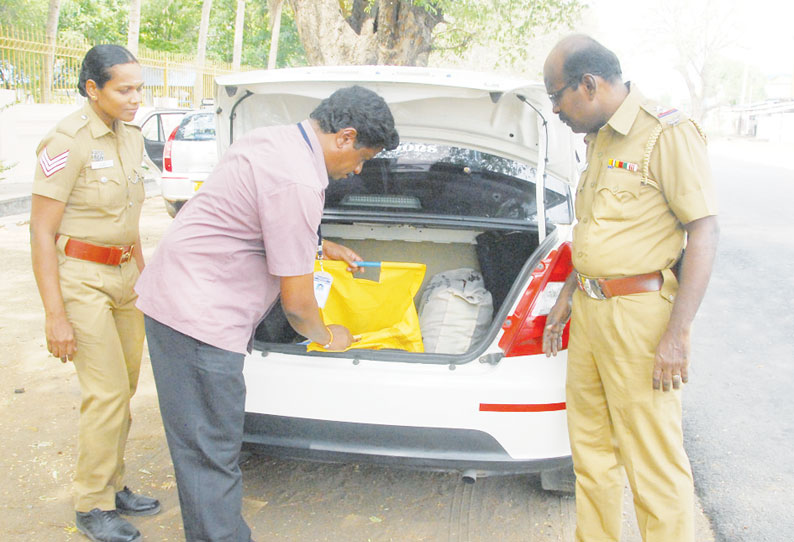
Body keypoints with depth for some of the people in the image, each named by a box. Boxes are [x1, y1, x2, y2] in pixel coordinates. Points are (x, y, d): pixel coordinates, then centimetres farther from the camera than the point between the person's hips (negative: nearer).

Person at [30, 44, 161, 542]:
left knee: (124, 389, 12)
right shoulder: (69, 141, -16)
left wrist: (144, 276, 20)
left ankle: (113, 488, 28)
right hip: (81, 278, -7)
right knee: (108, 392, -6)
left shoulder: (131, 137, 7)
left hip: (124, 275, 7)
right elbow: (42, 233, -16)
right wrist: (56, 315, -18)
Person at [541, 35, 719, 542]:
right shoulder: (600, 141, 14)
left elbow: (705, 232, -16)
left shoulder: (668, 133, -12)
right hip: (589, 310, 9)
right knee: (590, 448, 17)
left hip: (639, 316, -8)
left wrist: (676, 334, -20)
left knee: (654, 463, -1)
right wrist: (568, 296, 22)